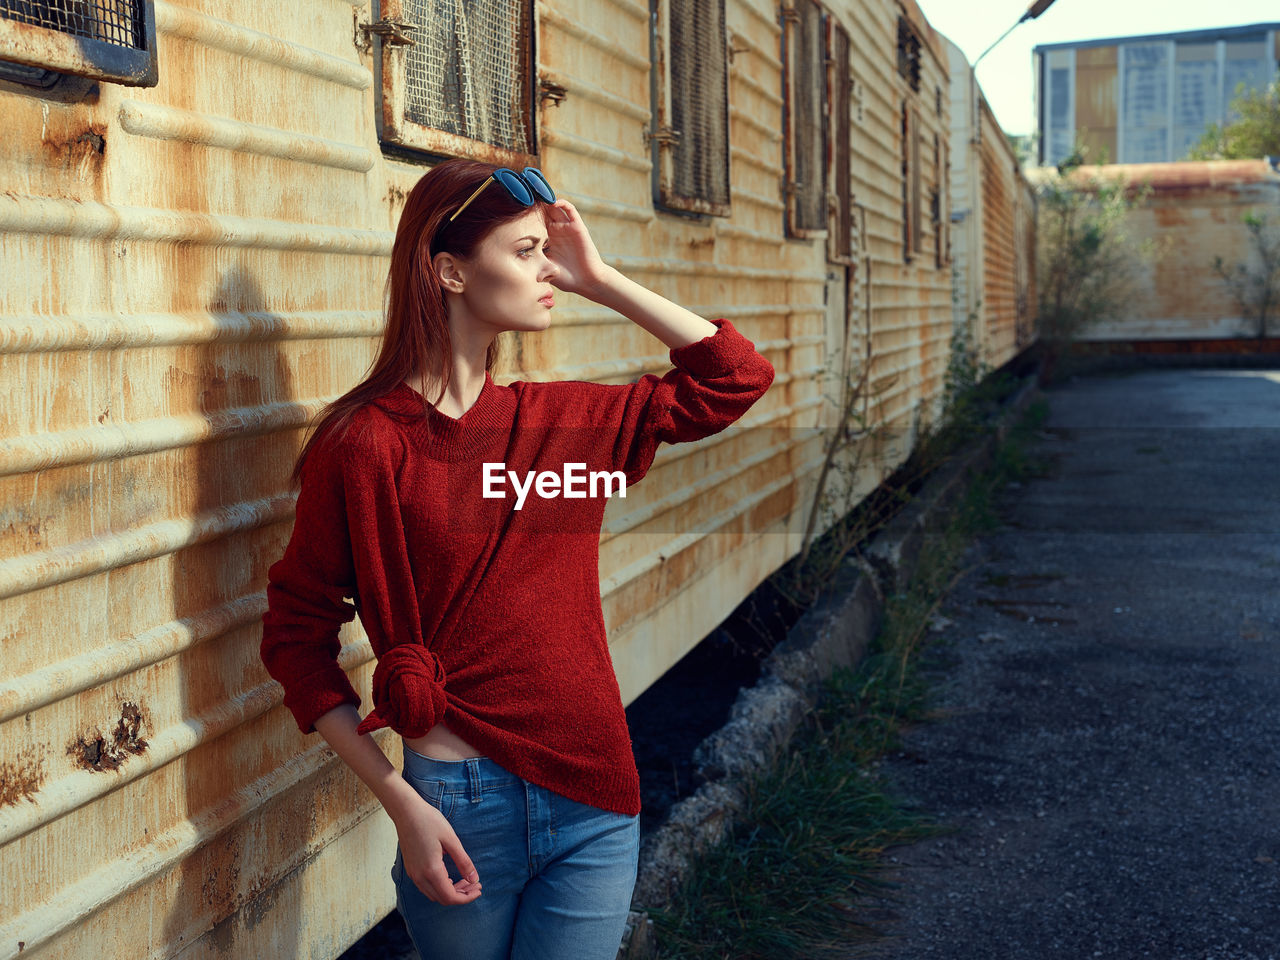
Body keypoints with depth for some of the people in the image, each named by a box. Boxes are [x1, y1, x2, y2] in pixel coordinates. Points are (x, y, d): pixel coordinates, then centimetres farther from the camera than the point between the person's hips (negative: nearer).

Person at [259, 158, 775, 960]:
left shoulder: (567, 419, 7)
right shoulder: (365, 442, -9)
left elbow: (737, 378, 10)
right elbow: (298, 634, -5)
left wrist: (600, 280, 3)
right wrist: (400, 802, -10)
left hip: (595, 806, 4)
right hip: (459, 807, -4)